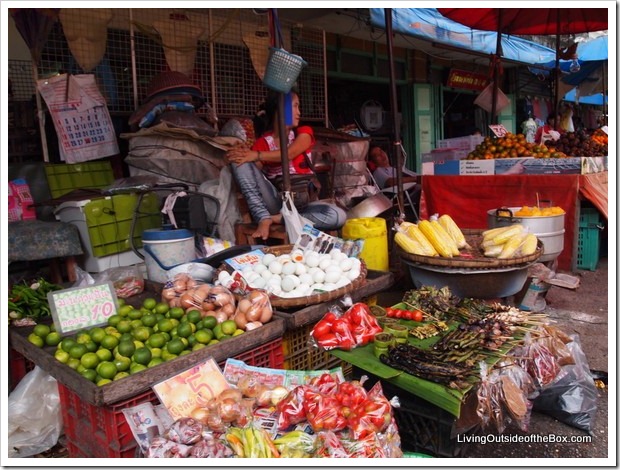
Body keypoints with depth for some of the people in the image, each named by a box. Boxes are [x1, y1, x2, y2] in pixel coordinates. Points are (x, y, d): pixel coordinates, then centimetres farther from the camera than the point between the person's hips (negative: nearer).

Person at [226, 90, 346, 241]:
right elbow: (254, 171, -8)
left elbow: (289, 154, -15)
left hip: (301, 202, 0)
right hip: (275, 200, 0)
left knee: (338, 216, -30)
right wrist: (245, 154, -28)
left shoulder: (304, 132, 7)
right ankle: (264, 219, -30)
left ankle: (278, 219, -21)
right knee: (239, 160, -20)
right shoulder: (262, 143, 7)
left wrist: (256, 155, -26)